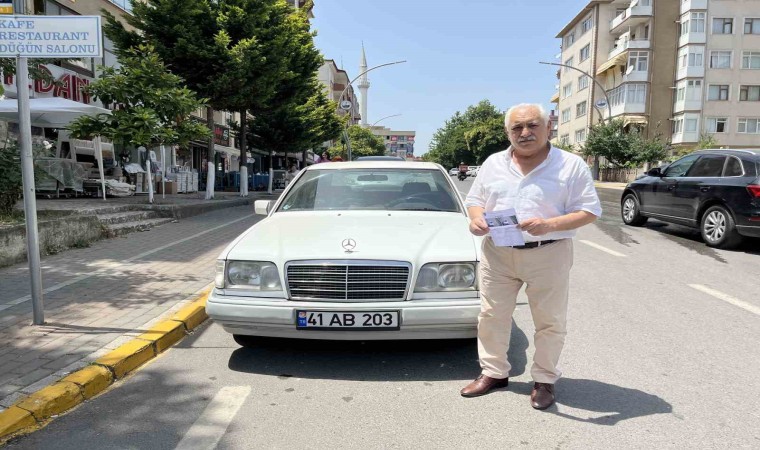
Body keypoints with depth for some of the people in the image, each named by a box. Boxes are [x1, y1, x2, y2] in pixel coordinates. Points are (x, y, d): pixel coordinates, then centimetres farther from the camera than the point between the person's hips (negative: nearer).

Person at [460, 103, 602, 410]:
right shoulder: (493, 164, 7)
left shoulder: (571, 166, -5)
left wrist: (550, 225, -24)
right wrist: (476, 218, -10)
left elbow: (589, 211, -7)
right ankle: (494, 372, 27)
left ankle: (544, 379, 26)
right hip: (497, 253, 3)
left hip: (548, 254, -3)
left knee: (549, 322, 7)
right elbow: (474, 199, 14)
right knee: (491, 316, 10)